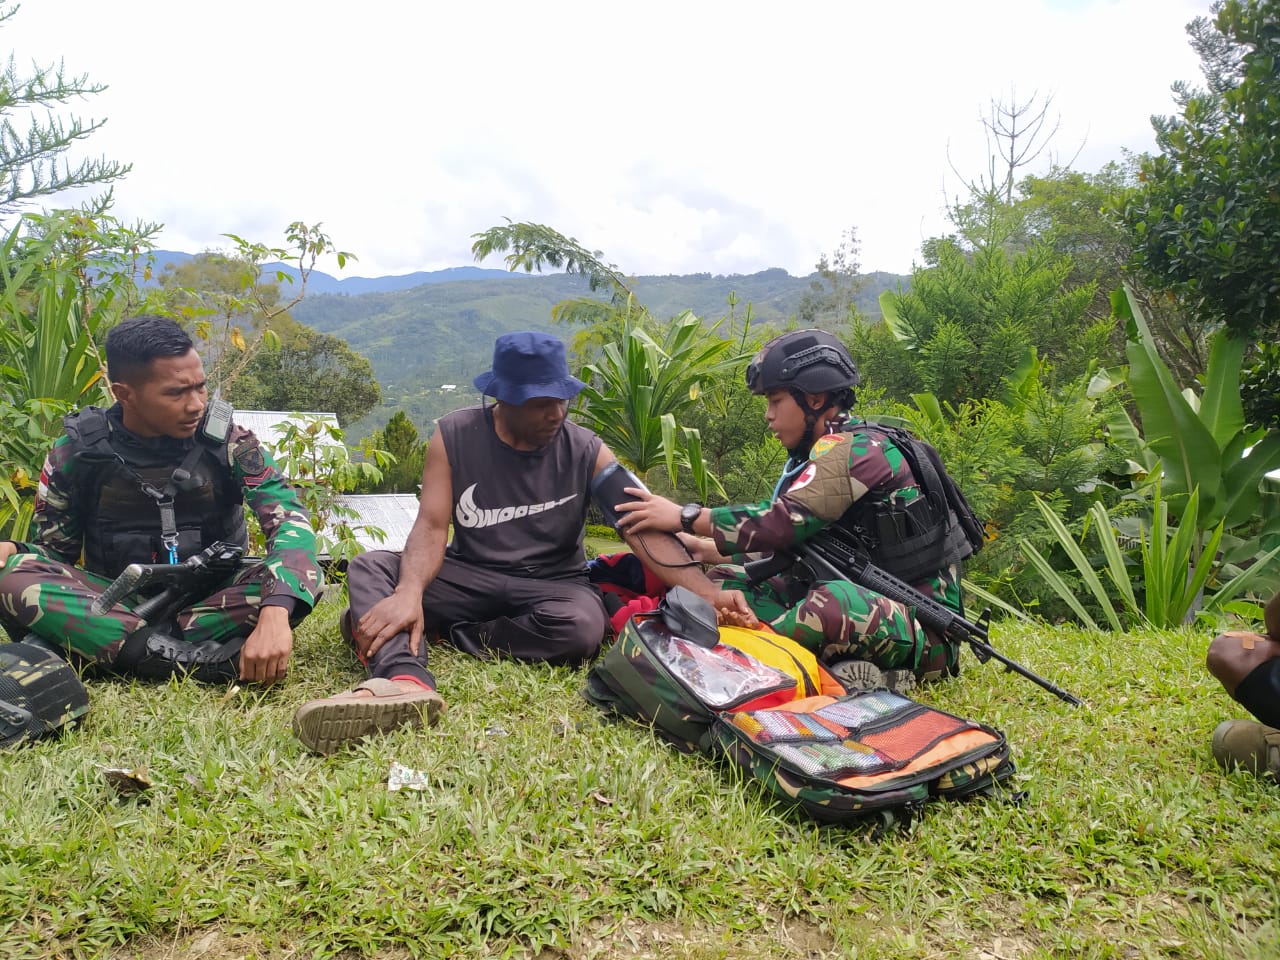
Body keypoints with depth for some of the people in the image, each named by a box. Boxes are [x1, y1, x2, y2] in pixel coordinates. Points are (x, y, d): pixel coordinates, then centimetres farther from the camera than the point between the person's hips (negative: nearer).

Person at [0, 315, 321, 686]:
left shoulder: (228, 443, -10)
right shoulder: (75, 453, -6)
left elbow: (290, 518, -22)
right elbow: (56, 550, 4)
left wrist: (275, 613, -41)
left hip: (213, 599, -1)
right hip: (117, 601, 1)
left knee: (304, 574, -29)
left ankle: (98, 643, -30)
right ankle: (204, 659, -37)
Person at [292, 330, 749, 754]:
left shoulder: (586, 452, -8)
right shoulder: (455, 436, -6)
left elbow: (646, 532, -16)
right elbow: (431, 526, -15)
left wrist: (708, 594, -31)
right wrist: (410, 593, -36)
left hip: (551, 585, -1)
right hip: (469, 577, 1)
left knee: (583, 625, -35)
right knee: (369, 566, -22)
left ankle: (444, 633, -18)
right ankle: (406, 680, -50)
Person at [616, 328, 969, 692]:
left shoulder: (854, 449, -15)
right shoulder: (827, 454, 13)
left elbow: (783, 523, -26)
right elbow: (789, 544, 15)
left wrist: (685, 517, -17)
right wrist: (704, 549, 9)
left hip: (924, 629, -10)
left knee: (833, 601, -42)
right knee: (725, 580, 2)